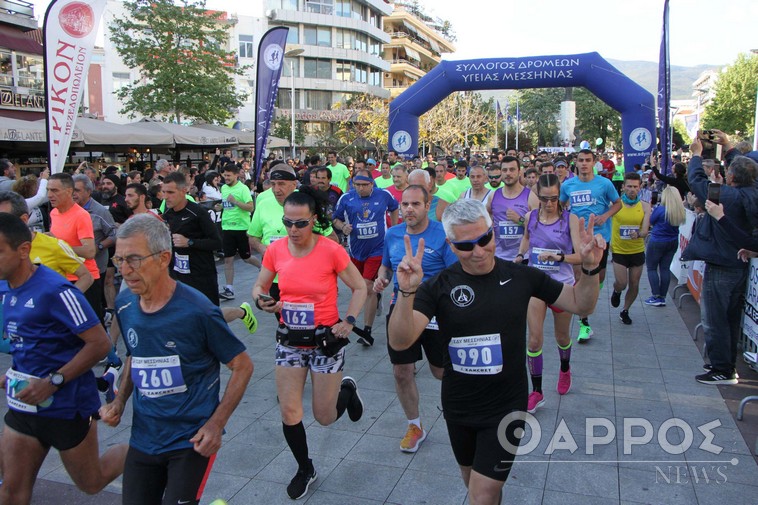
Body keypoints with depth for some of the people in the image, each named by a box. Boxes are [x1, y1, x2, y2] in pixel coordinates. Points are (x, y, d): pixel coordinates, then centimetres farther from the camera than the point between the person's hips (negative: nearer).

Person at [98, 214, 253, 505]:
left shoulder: (197, 310, -20)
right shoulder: (124, 305, -3)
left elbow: (242, 366, -11)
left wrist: (216, 424, -16)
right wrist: (120, 401, 1)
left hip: (191, 441, -6)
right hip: (143, 438, 6)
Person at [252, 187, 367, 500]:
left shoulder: (331, 250, -16)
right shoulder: (275, 250, -6)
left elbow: (360, 288, -5)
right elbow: (260, 287, 7)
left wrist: (349, 321, -18)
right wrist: (262, 301, -16)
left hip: (325, 340, -3)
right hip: (289, 340, 3)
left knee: (325, 418, 8)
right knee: (289, 413, 3)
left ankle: (347, 390, 43)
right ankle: (305, 469, 30)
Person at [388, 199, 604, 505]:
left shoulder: (520, 276, -9)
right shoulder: (439, 286, -13)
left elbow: (580, 304, 2)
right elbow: (400, 342, -26)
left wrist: (590, 268, -17)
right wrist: (407, 293, -43)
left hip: (506, 408, -1)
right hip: (457, 408, 2)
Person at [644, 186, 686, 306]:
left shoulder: (660, 209, -20)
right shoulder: (681, 211, -4)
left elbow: (651, 222, -6)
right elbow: (677, 224, 10)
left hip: (657, 242, -5)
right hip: (673, 242, 5)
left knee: (651, 268, 6)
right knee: (665, 269, 11)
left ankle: (656, 297, 2)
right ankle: (662, 298, 14)